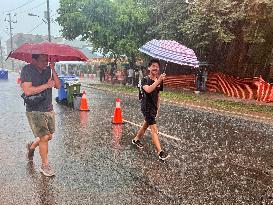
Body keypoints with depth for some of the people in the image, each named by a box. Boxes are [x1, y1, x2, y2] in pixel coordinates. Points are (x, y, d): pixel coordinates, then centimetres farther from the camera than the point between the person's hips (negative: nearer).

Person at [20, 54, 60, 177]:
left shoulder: (47, 69, 5)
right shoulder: (27, 70, -11)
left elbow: (58, 85, -3)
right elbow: (28, 91, -22)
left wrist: (53, 70, -13)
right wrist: (47, 85, -18)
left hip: (49, 109, 6)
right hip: (34, 111, -6)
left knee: (49, 136, 13)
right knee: (44, 137, -7)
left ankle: (32, 146, 44)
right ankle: (45, 165, 13)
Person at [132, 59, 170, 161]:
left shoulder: (159, 81, 5)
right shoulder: (145, 79, -13)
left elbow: (157, 96, 13)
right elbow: (148, 90, -35)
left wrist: (157, 109, 15)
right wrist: (159, 80, -42)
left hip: (154, 107, 7)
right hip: (146, 107, -7)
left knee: (146, 125, 22)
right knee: (154, 128, -10)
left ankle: (136, 139, 45)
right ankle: (160, 152, -9)